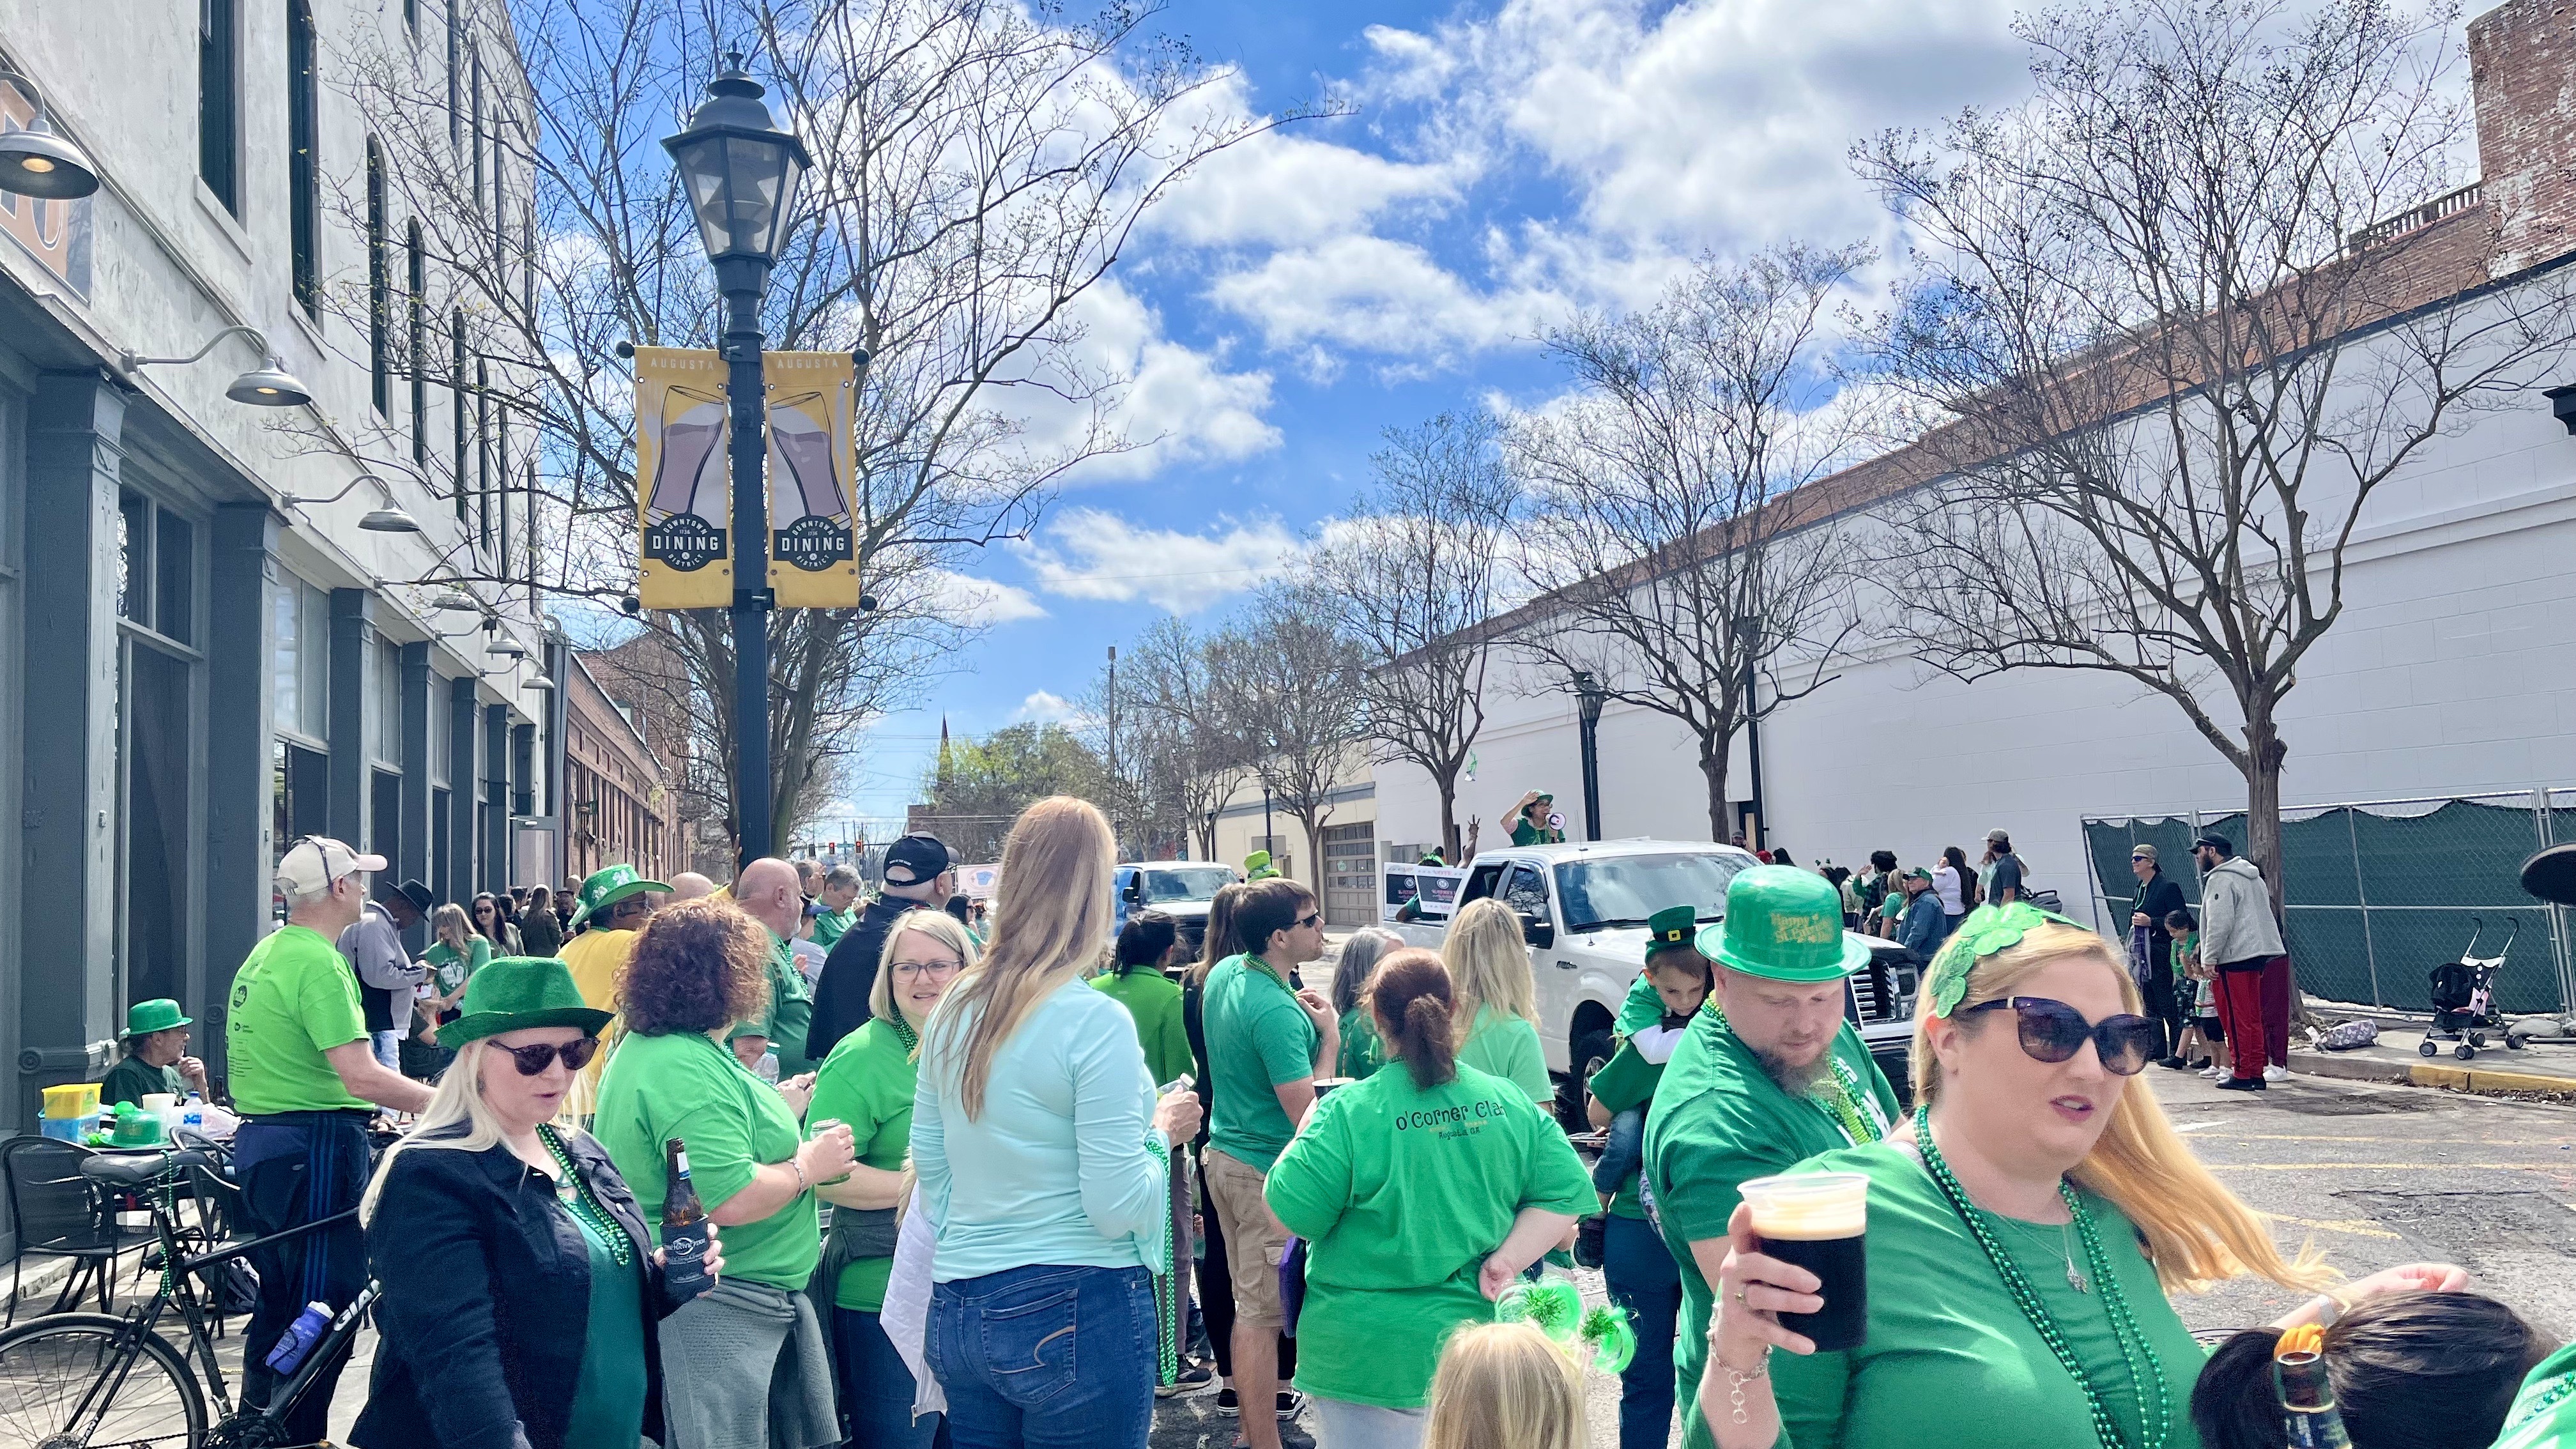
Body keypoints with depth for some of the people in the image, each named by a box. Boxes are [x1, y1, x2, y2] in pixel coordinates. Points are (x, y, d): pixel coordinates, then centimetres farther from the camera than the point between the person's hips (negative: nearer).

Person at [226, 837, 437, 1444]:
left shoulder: (265, 954, 14)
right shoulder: (318, 963, -18)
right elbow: (362, 1076, -25)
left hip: (261, 1143, 10)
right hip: (315, 1148, -10)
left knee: (280, 1305, 19)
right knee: (326, 1309, -3)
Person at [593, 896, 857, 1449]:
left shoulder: (645, 1046, 12)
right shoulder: (691, 1071, -23)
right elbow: (731, 1200, -28)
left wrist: (779, 1111, 25)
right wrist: (809, 1165, -13)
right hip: (718, 1313, -11)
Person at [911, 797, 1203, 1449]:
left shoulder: (954, 1008, 3)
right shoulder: (1096, 1021, -16)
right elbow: (1117, 1208, -17)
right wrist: (1163, 1133, 0)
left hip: (958, 1314, 6)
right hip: (1077, 1314, -6)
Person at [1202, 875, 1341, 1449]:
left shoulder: (1224, 973, 3)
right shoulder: (1275, 1011, -25)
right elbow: (1306, 1112, -24)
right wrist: (1329, 1037, -15)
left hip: (1225, 1153, 10)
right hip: (1267, 1171, -10)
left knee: (1251, 1303, 18)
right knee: (1263, 1315, -1)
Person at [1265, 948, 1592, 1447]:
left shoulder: (1348, 1113, -17)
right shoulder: (1510, 1102, -3)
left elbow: (1287, 1214, -12)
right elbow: (1565, 1192, -2)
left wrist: (1307, 1129, 1)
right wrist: (1507, 1260, -6)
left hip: (1371, 1363, -3)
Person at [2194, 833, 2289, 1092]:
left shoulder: (2221, 879, -11)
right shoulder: (2252, 876, 20)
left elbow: (2220, 923, -19)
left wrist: (2210, 959, -15)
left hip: (2234, 958, -10)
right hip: (2258, 954, 10)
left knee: (2238, 1017, -5)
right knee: (2253, 1017, 11)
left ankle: (2243, 1074, -3)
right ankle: (2256, 1074, 14)